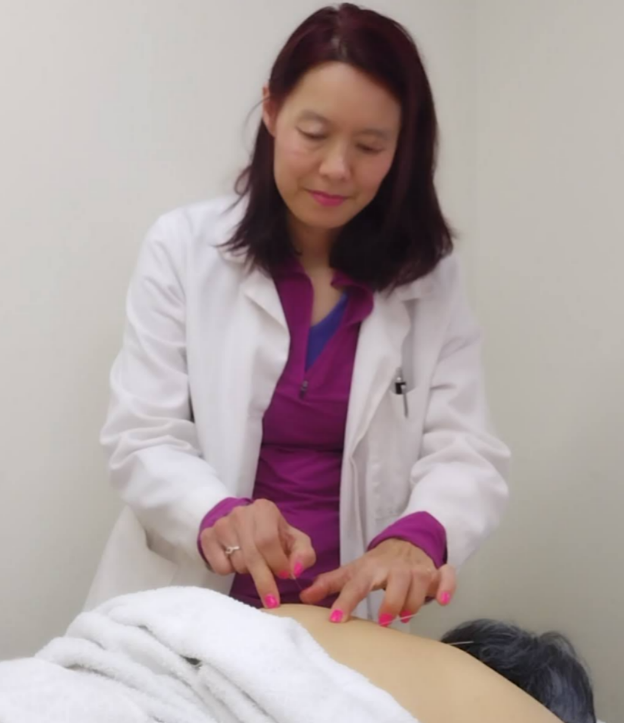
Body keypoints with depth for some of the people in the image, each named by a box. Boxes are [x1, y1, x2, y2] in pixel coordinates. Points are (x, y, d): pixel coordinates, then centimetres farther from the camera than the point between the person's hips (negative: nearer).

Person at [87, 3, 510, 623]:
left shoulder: (432, 278, 3)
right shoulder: (183, 247, -1)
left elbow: (467, 456, -4)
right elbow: (141, 439, -5)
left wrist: (418, 536, -26)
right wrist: (215, 516, -26)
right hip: (187, 613, -1)